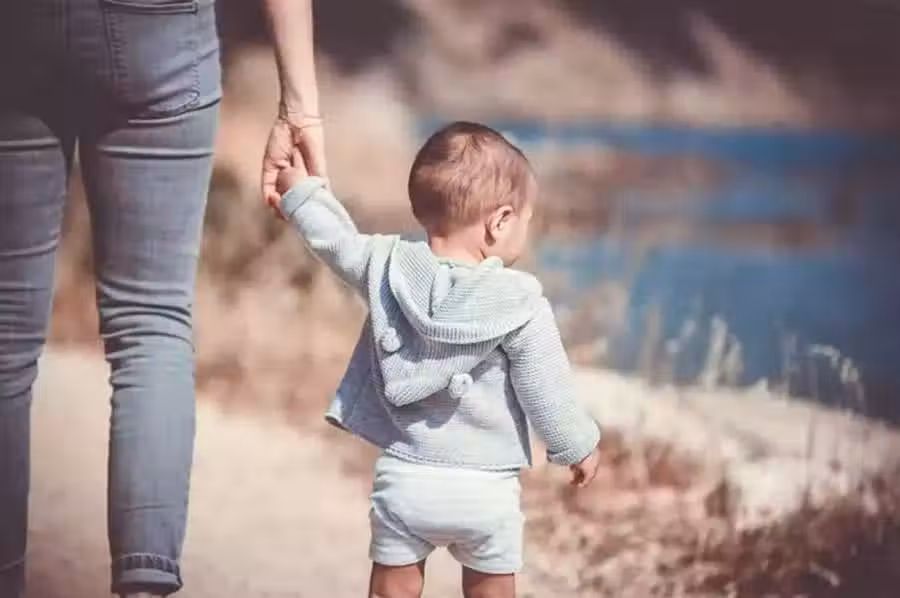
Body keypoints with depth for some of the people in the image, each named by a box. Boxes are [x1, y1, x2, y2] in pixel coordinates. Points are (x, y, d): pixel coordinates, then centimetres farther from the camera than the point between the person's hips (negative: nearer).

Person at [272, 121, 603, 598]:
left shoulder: (389, 267, -4)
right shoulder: (521, 305, -12)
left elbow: (338, 243, 14)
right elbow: (547, 391, -6)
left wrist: (301, 192, 31)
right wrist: (578, 446, 10)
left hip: (405, 475, 2)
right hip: (485, 486, -2)